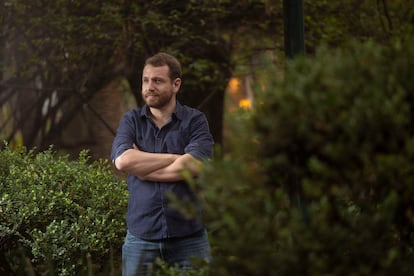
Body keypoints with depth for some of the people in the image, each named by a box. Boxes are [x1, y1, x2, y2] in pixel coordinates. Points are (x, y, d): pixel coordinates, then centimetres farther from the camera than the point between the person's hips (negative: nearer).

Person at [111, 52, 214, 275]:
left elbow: (194, 165, -15)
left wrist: (142, 167, -7)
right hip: (141, 236, 2)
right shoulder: (131, 121, 8)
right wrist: (176, 158, -10)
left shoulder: (195, 120, 2)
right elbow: (123, 160, -11)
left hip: (188, 237, -2)